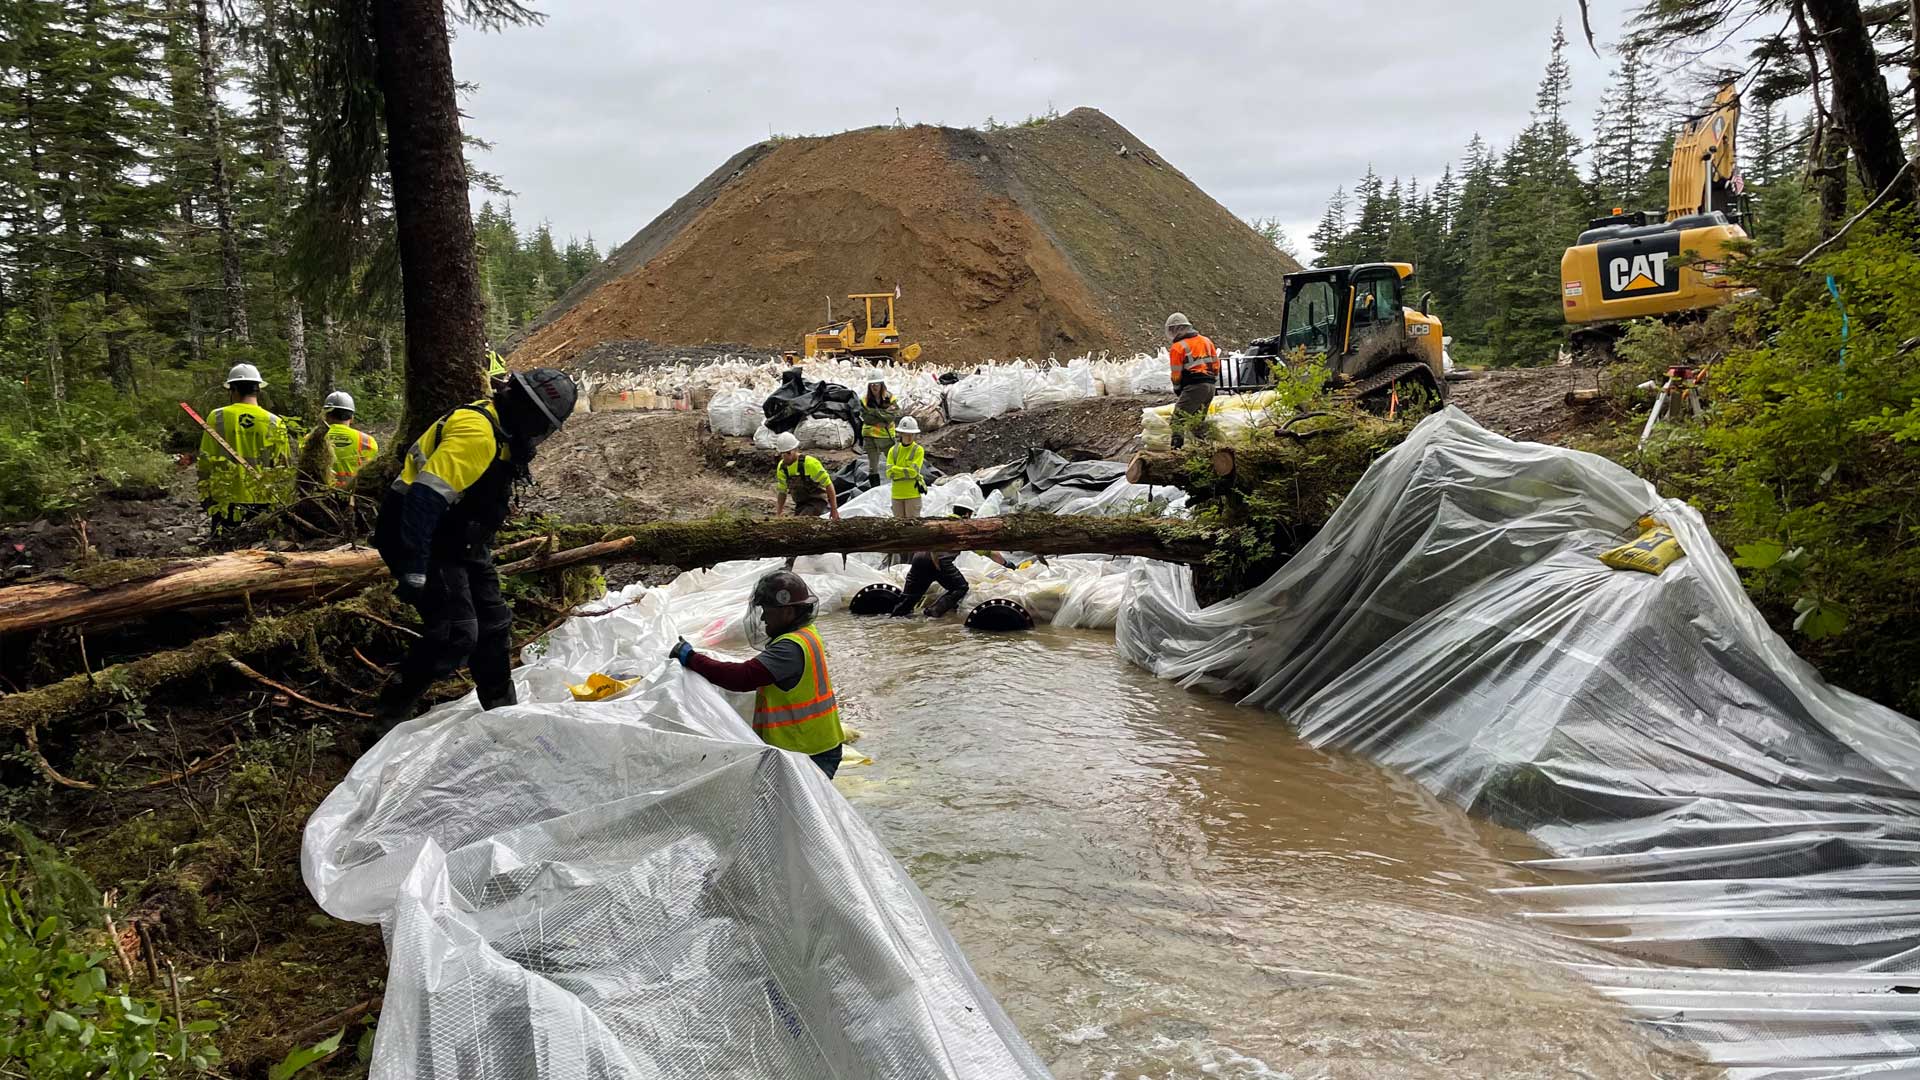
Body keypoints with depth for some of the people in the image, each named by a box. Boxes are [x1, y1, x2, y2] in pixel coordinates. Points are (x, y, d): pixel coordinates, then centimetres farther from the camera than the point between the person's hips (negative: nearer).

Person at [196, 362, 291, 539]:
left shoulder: (217, 417, -3)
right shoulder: (275, 423, -2)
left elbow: (205, 463, 0)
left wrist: (204, 497, 10)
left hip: (226, 501, -1)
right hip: (262, 503, 1)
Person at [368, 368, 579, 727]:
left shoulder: (502, 434, 8)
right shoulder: (477, 433, -25)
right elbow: (425, 496, -32)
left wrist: (482, 551, 27)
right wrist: (414, 570, -34)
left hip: (457, 541, 10)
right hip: (422, 538, -10)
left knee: (493, 624, 14)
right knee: (455, 633, -15)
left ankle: (503, 710, 29)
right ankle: (388, 717, -2)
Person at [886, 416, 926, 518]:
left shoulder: (918, 450, -4)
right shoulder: (893, 450, 6)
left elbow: (913, 471, -15)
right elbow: (889, 473, -3)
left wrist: (896, 470, -8)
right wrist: (906, 471, -11)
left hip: (913, 494, -4)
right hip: (897, 494, 4)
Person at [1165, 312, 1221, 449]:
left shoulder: (1177, 347, -4)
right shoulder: (1206, 341, 15)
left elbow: (1176, 374, -1)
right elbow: (1216, 364, 16)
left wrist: (1178, 390, 13)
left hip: (1194, 386, -7)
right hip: (1210, 386, 7)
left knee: (1178, 418, -9)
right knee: (1198, 420, 19)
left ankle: (1176, 447, -22)